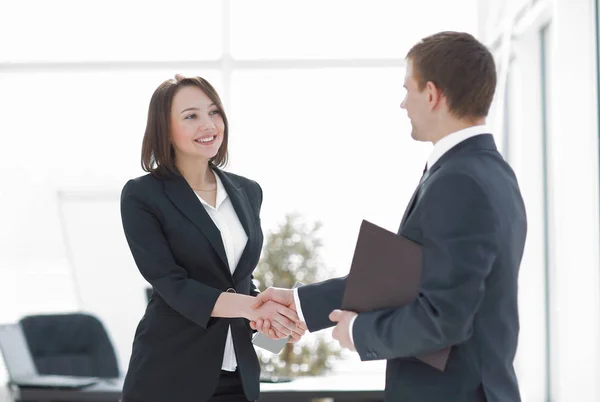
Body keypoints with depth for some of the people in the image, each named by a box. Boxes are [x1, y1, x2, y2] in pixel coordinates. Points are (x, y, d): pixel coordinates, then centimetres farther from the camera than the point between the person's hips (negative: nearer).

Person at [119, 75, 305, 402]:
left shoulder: (248, 192, 9)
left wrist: (270, 313, -5)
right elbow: (172, 284, -15)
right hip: (170, 375, -4)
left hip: (238, 374, 5)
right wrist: (250, 307, -27)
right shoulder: (141, 196, -7)